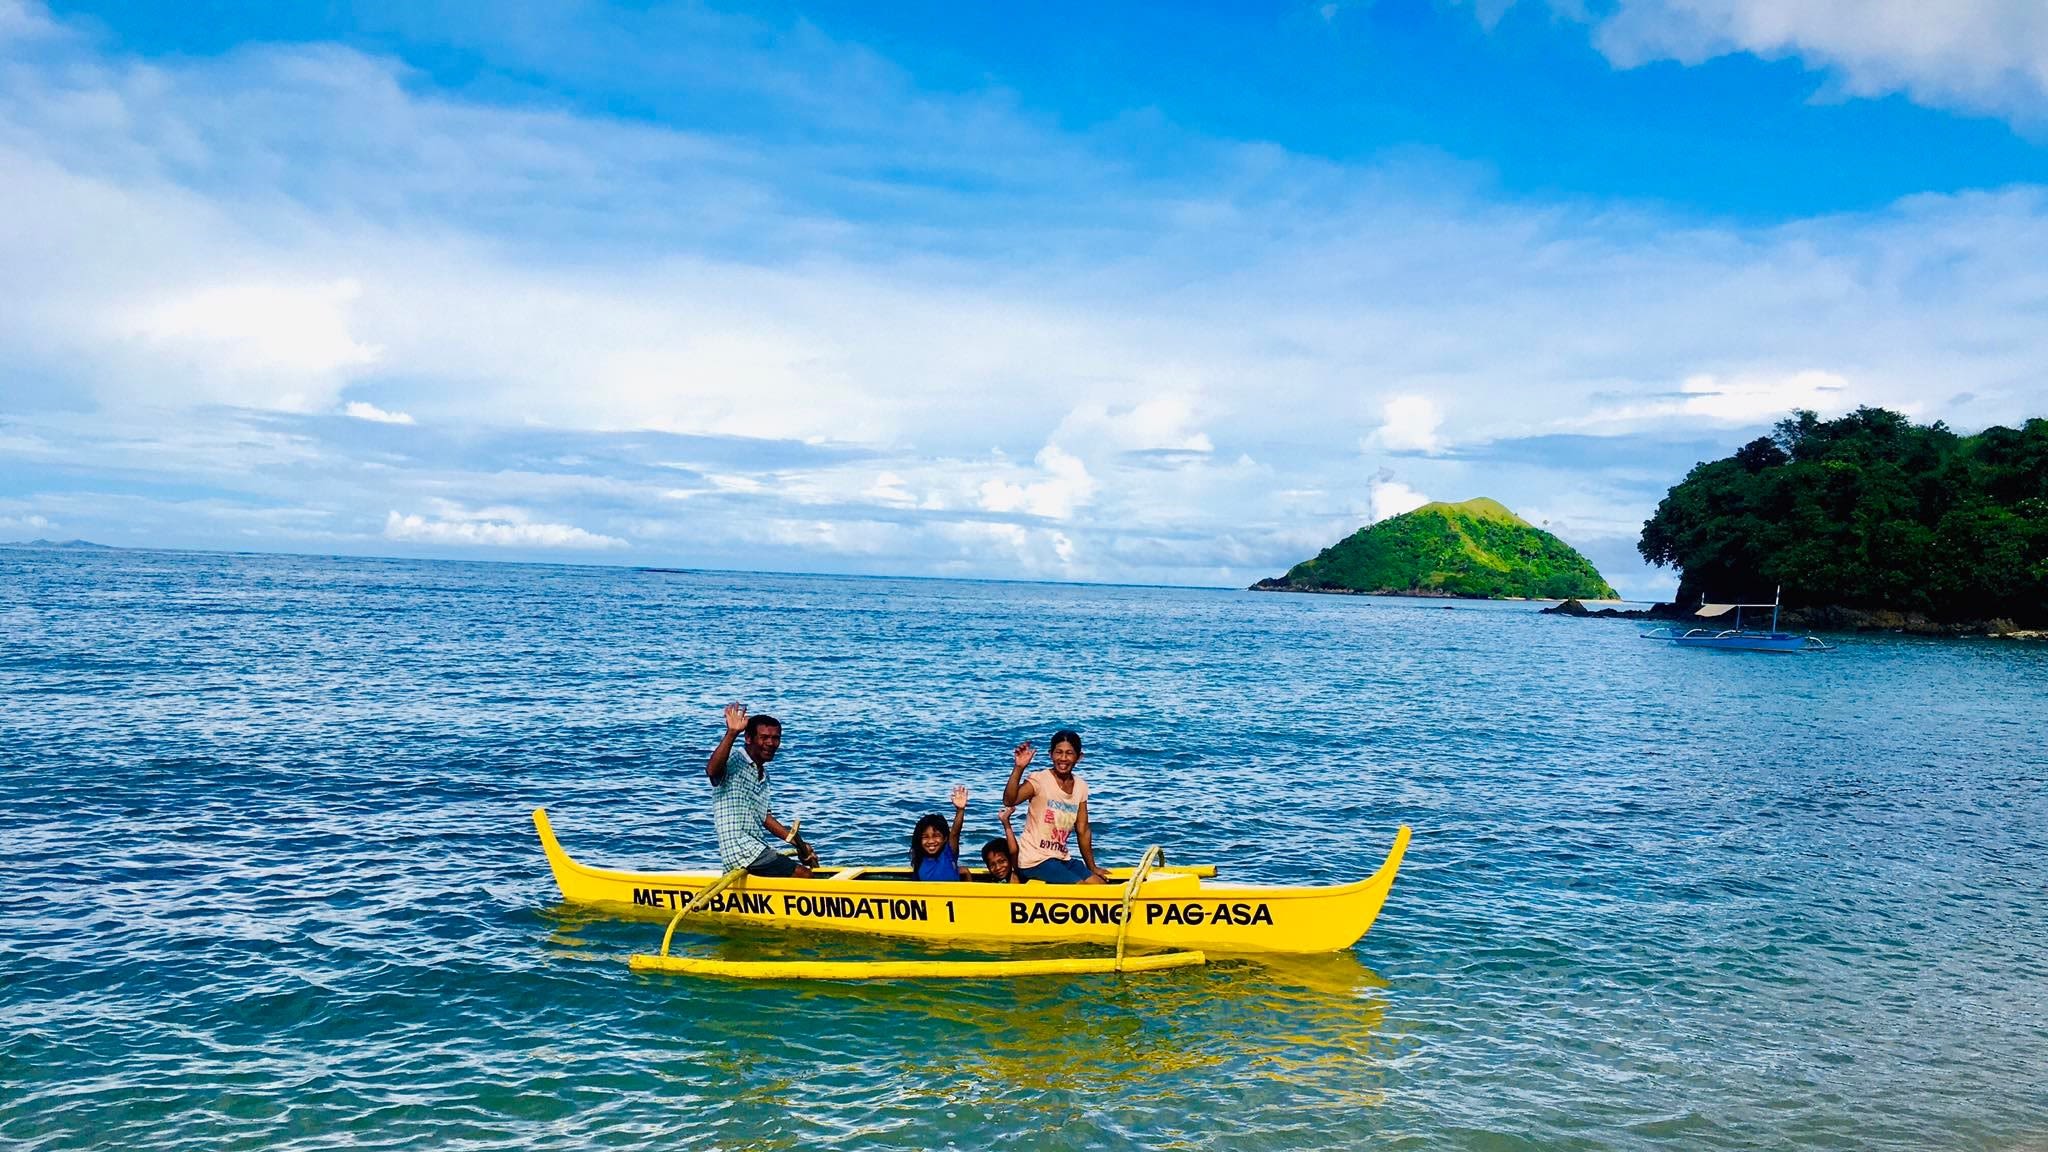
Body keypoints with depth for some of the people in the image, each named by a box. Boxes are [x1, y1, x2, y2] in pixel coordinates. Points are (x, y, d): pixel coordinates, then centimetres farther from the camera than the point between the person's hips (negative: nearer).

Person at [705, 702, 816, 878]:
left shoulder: (763, 774, 20)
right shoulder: (733, 760, -9)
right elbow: (711, 771, -32)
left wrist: (799, 844, 21)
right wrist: (732, 733, -42)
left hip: (755, 849, 10)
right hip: (739, 849, -10)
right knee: (803, 874, -16)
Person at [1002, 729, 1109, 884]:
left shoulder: (1081, 786, 6)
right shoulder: (1040, 780, -12)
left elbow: (1083, 831, 12)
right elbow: (1009, 800, -30)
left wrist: (1092, 868, 14)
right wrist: (1019, 768, -41)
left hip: (1062, 858, 7)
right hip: (1035, 859, -7)